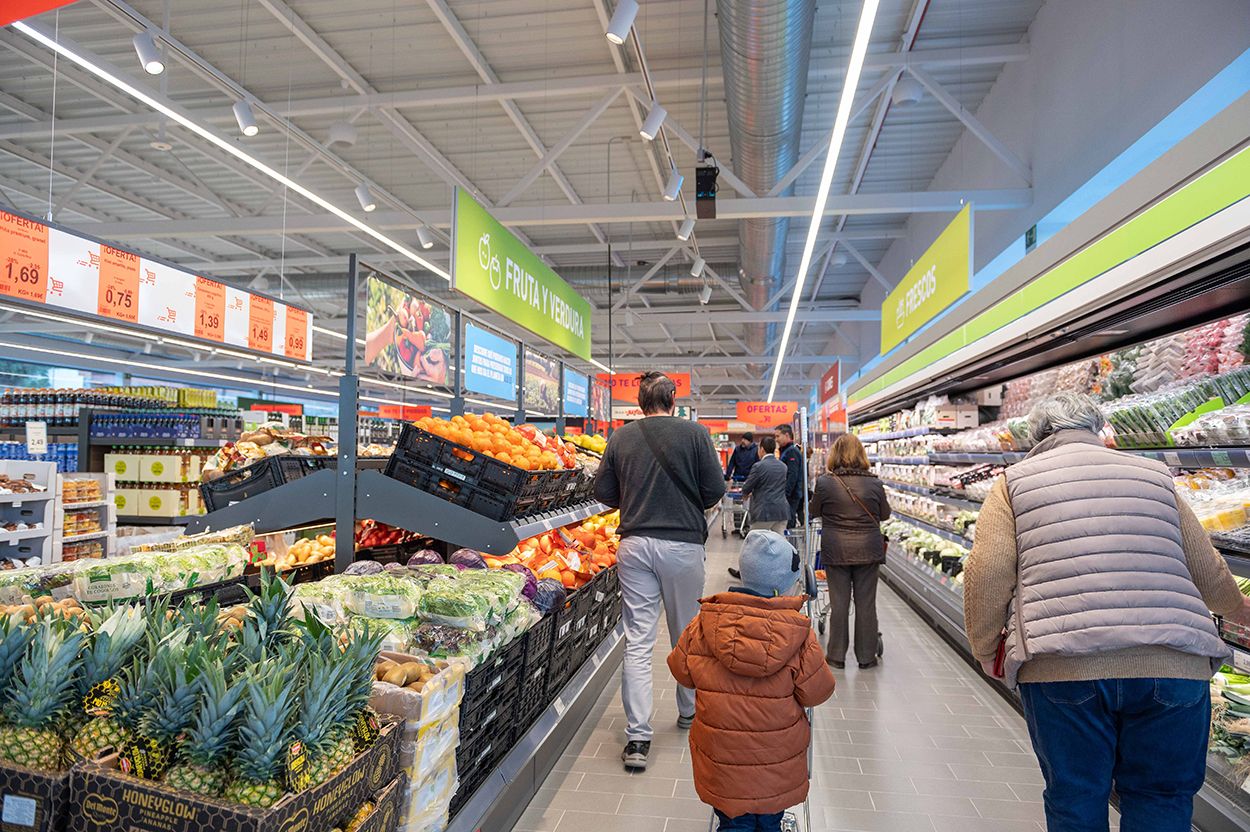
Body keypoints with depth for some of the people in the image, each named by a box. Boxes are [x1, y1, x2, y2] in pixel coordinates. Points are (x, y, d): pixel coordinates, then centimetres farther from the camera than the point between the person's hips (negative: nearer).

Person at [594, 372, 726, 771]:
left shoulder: (621, 437, 2)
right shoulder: (695, 432, -4)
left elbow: (604, 492, 5)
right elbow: (715, 490, -4)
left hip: (634, 543, 1)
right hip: (683, 543, -1)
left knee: (638, 641, 4)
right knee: (687, 634, 17)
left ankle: (637, 737, 3)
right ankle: (689, 711, 36)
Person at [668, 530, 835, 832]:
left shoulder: (704, 625, -13)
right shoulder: (799, 632, -17)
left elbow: (681, 671, -1)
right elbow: (816, 692, -8)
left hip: (722, 759, 0)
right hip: (778, 765, 0)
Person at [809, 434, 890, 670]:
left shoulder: (824, 482, -8)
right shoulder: (874, 483, -4)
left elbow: (814, 511, 6)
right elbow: (885, 514, 9)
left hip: (836, 550, -1)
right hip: (868, 550, 1)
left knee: (839, 603, 7)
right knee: (866, 602, 10)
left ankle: (837, 655, 16)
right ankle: (866, 656, 19)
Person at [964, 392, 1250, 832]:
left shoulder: (1016, 482, 7)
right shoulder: (1154, 475, 15)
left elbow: (987, 572, -4)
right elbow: (1208, 571, 18)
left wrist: (987, 653, 8)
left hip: (1061, 666, -2)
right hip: (1174, 664, 3)